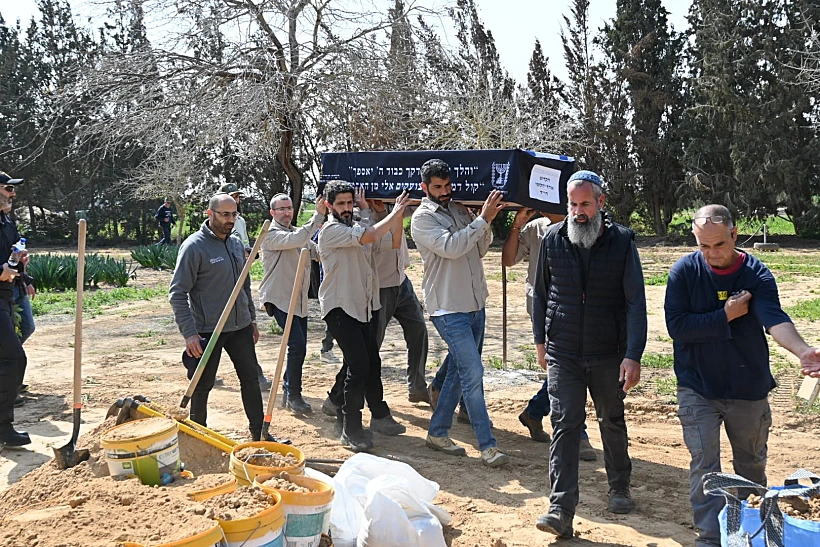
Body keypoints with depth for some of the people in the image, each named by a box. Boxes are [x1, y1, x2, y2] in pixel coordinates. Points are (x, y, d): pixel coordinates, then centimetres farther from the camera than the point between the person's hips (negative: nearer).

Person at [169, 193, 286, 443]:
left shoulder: (236, 244, 9)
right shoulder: (194, 246, -13)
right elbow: (177, 293, -15)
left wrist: (252, 319, 18)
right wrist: (189, 333, -20)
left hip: (240, 327, 7)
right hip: (208, 330, -6)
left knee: (251, 378, 10)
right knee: (202, 385, 7)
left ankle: (259, 433, 21)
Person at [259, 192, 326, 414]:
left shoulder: (299, 233, 16)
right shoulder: (271, 234, -10)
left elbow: (319, 253, 9)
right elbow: (295, 240, -29)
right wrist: (318, 216, -31)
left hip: (299, 301, 8)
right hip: (280, 299, -8)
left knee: (299, 346, 12)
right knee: (297, 345, -16)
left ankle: (289, 391, 28)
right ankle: (294, 396, -5)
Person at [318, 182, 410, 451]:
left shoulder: (359, 225, 15)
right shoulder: (331, 230, -10)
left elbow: (394, 242, 9)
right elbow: (368, 236, -24)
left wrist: (398, 215, -5)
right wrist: (395, 213, -15)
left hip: (365, 306, 8)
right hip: (340, 307, -7)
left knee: (371, 363, 12)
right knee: (359, 364, -13)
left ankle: (379, 416, 24)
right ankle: (350, 429, -3)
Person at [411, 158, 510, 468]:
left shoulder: (460, 210, 12)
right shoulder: (423, 218, -8)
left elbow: (480, 250, 13)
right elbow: (451, 248, -22)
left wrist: (487, 224, -4)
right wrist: (483, 219, -22)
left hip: (475, 304, 7)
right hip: (449, 308, -7)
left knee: (459, 372, 13)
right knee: (473, 373, -11)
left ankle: (438, 433, 25)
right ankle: (487, 445, -4)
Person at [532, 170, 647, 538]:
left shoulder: (621, 241, -7)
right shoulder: (553, 239, -1)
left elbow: (635, 301, -8)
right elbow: (540, 293, 11)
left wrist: (633, 355, -15)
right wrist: (540, 339, 12)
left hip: (608, 353, 0)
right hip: (563, 354, 0)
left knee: (612, 422, 17)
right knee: (565, 425, -6)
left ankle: (619, 487, 39)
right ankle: (561, 511, -5)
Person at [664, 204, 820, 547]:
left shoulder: (757, 274, -10)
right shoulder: (684, 271, -9)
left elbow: (774, 318, -26)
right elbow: (676, 325, -16)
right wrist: (725, 316, -19)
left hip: (749, 389, 2)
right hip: (698, 389, -1)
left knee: (751, 465, 18)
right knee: (704, 465, -4)